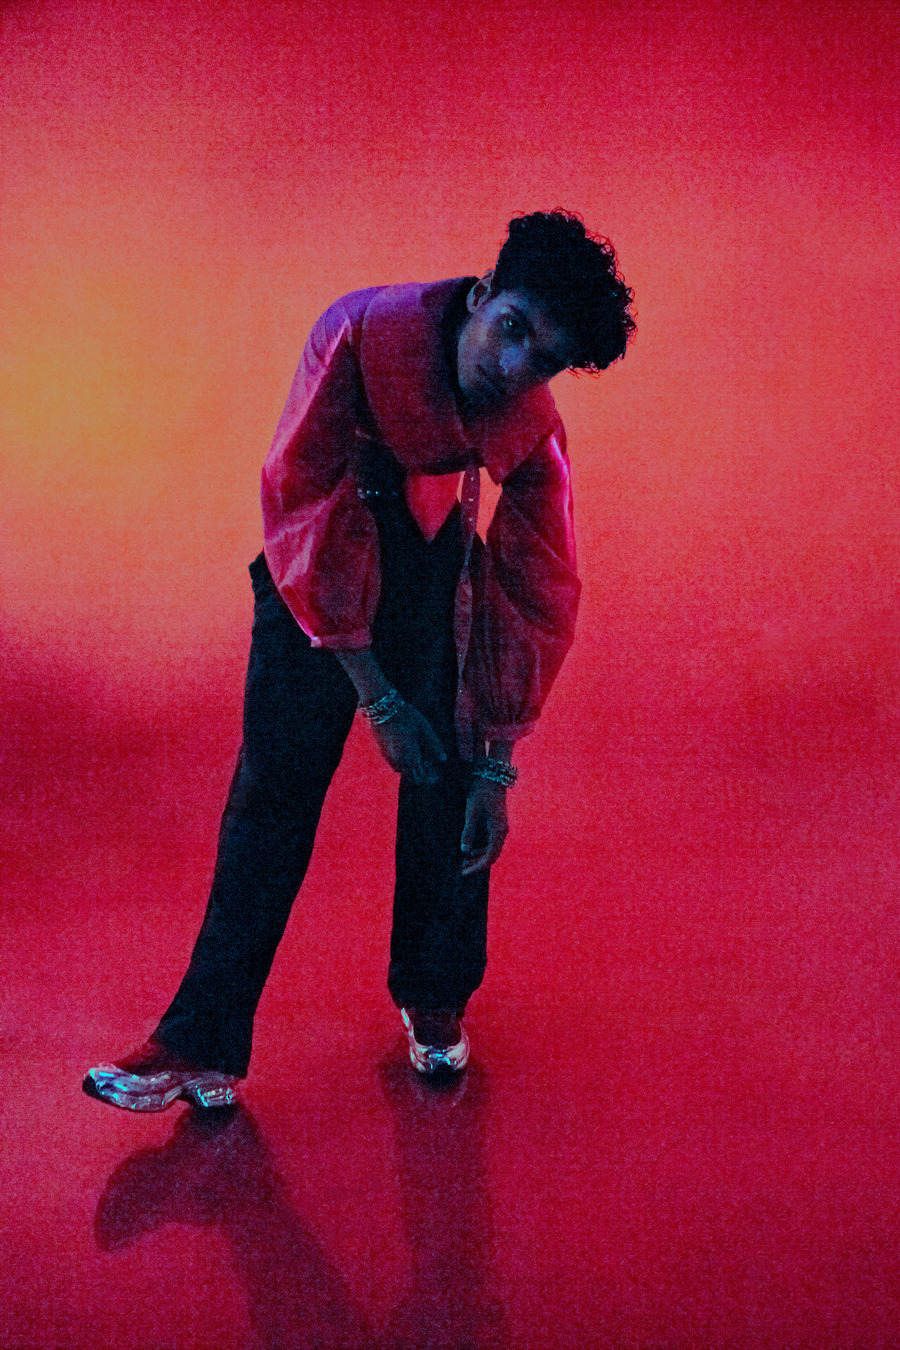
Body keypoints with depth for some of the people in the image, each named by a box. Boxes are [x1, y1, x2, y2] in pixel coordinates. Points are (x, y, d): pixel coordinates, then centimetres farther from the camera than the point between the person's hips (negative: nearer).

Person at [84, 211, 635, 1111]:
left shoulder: (532, 435, -22)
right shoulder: (360, 332, -31)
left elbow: (537, 600, -12)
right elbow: (301, 504, -26)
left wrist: (496, 769, -13)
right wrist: (375, 696, -24)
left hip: (436, 546, 2)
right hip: (323, 547, -1)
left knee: (449, 774, -5)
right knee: (276, 778, -5)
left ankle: (433, 999, 19)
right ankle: (205, 1043, -2)